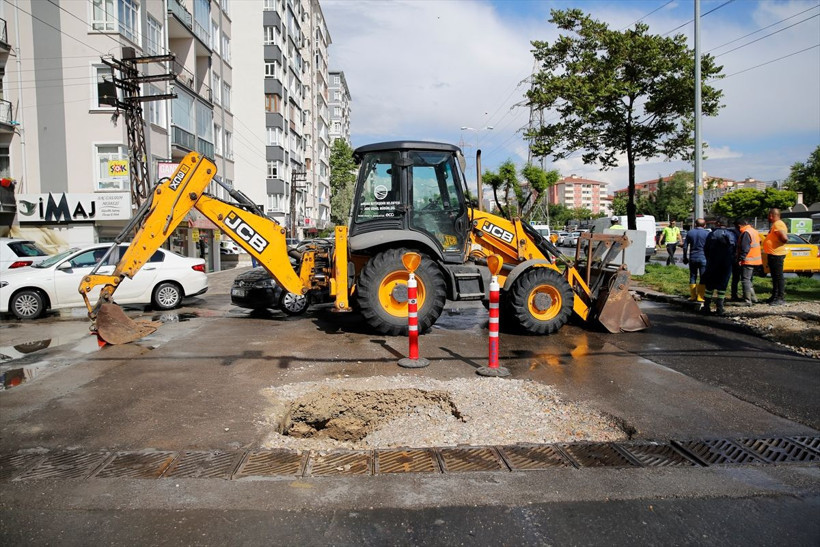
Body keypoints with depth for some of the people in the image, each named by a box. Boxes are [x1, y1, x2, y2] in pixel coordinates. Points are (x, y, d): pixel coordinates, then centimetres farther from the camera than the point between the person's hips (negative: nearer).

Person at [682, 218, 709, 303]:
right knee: (703, 278, 2)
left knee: (692, 277, 10)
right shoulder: (707, 233, -3)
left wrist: (685, 258, 15)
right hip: (703, 258, -3)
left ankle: (693, 296, 11)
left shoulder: (690, 233, 6)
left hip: (692, 258, 3)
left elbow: (685, 246, 8)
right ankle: (700, 297, 1)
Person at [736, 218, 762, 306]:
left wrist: (740, 259, -18)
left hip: (748, 261, -10)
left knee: (745, 280, -8)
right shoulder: (754, 231, 17)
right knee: (749, 280, 19)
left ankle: (747, 301, -9)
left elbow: (745, 248, -22)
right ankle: (753, 298, 23)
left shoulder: (746, 233, -15)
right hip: (755, 260, 10)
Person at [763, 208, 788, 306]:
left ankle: (781, 298, -6)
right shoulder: (775, 224, 17)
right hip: (772, 254, 11)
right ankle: (775, 296, 25)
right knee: (775, 276, 16)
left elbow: (784, 239, -25)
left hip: (777, 255, -11)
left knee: (778, 276, -8)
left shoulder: (778, 224, -16)